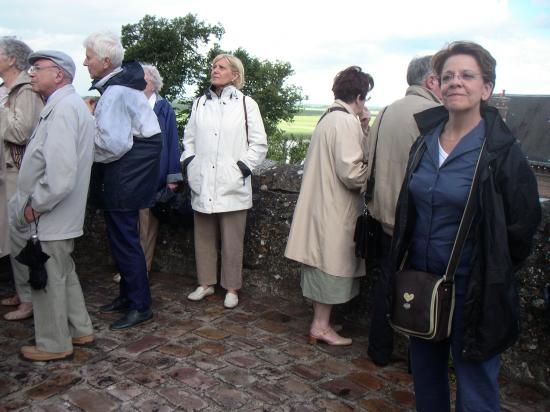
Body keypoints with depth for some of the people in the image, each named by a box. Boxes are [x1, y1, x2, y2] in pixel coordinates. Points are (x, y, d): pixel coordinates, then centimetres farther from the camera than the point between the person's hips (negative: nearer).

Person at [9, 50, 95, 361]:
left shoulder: (63, 108, -19)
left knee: (48, 280, 5)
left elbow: (60, 172, -29)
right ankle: (80, 330, 34)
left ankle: (54, 345, 21)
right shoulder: (70, 104, 13)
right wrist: (32, 203, 13)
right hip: (59, 216, 10)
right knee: (63, 274, 20)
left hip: (49, 218, -10)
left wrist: (36, 205, -16)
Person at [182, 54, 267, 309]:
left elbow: (259, 144, 1)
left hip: (232, 185, -4)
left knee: (232, 241, 2)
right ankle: (206, 283, 27)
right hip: (202, 184, 4)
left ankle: (231, 288, 16)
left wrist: (242, 167, -7)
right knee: (204, 237, 12)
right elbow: (189, 138, 19)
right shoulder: (199, 103, 13)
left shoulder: (246, 104, 1)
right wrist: (190, 164, 6)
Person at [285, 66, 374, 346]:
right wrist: (371, 177, -4)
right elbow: (351, 171, -22)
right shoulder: (346, 122, -16)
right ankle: (321, 326, 13)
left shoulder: (328, 118, 15)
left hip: (322, 205, 10)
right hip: (336, 210, -10)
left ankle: (321, 321, 28)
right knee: (333, 267, 2)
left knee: (325, 265, 17)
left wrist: (363, 130, 8)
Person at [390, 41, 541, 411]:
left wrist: (491, 275, -1)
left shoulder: (502, 151, -13)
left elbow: (522, 228, -8)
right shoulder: (424, 140, 3)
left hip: (473, 292, -5)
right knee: (426, 378, 22)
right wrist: (404, 266, 11)